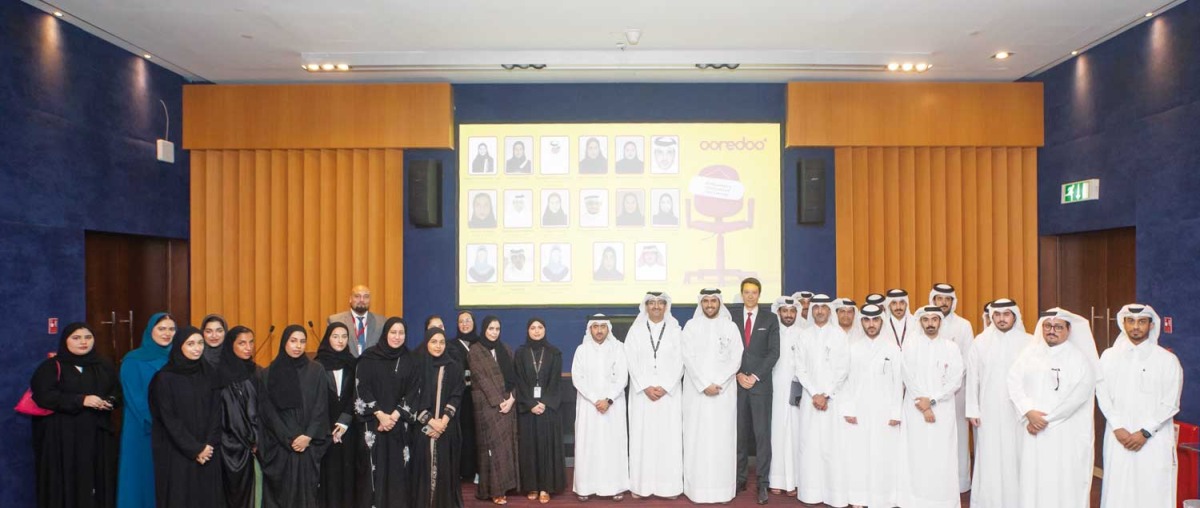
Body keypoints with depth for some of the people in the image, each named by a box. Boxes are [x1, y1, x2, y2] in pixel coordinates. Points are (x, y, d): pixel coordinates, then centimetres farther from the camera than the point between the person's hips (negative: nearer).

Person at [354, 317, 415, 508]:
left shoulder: (408, 361, 6)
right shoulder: (369, 357, -2)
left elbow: (411, 392, 3)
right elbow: (362, 389, -6)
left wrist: (395, 416, -9)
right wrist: (380, 415, -12)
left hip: (399, 424, 2)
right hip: (374, 422, -2)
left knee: (397, 467, 2)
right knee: (376, 466, -3)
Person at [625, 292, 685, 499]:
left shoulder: (675, 330, 5)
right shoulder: (636, 330, 4)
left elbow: (679, 362, 0)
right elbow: (632, 362, -1)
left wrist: (664, 387, -11)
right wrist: (646, 387, -11)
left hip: (669, 392, 0)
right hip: (642, 392, 0)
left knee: (668, 437, 0)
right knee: (642, 436, 0)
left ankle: (668, 485, 6)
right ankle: (641, 485, 6)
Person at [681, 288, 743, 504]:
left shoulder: (730, 327, 5)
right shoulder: (691, 326, 3)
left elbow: (736, 359, -1)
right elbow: (688, 358, -3)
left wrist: (718, 384, -10)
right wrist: (704, 384, -11)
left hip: (724, 390, 1)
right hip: (696, 390, 0)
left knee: (722, 438, 1)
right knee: (697, 438, 0)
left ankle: (722, 488, 8)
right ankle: (698, 488, 6)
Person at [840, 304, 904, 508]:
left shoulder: (892, 349, 4)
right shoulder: (852, 349, 8)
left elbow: (898, 382, 1)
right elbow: (845, 381, 5)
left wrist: (896, 413, -4)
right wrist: (847, 410, -2)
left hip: (884, 414, -1)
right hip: (857, 414, 1)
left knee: (883, 458, 0)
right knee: (856, 457, 2)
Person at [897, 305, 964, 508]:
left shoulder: (951, 347, 4)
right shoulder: (910, 345, 2)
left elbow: (955, 381, -2)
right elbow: (909, 379, -3)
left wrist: (932, 400, -11)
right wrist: (923, 407, -9)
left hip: (943, 410, 1)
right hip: (916, 410, 0)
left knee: (942, 458, 0)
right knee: (916, 456, 1)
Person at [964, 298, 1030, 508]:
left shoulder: (1028, 342, -1)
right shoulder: (981, 342, 2)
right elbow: (972, 377, 3)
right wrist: (972, 410, 0)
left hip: (1018, 412, -1)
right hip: (988, 412, 1)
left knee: (1016, 459, 2)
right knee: (989, 460, 4)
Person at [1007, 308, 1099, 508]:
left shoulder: (1079, 358, 0)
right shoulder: (1030, 353, 9)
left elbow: (1078, 395, -10)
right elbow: (1014, 382, 1)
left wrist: (1046, 419, -12)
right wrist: (1029, 411, -13)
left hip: (1067, 433, -3)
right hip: (1035, 431, 3)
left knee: (1065, 481, -2)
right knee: (1034, 479, 4)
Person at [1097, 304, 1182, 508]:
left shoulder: (1167, 359, 1)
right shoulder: (1109, 357, 6)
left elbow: (1170, 403, -2)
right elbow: (1103, 395, 4)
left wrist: (1145, 432, -8)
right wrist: (1118, 429, -6)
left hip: (1154, 439, -1)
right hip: (1118, 438, 1)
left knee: (1153, 491, -3)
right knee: (1117, 490, 2)